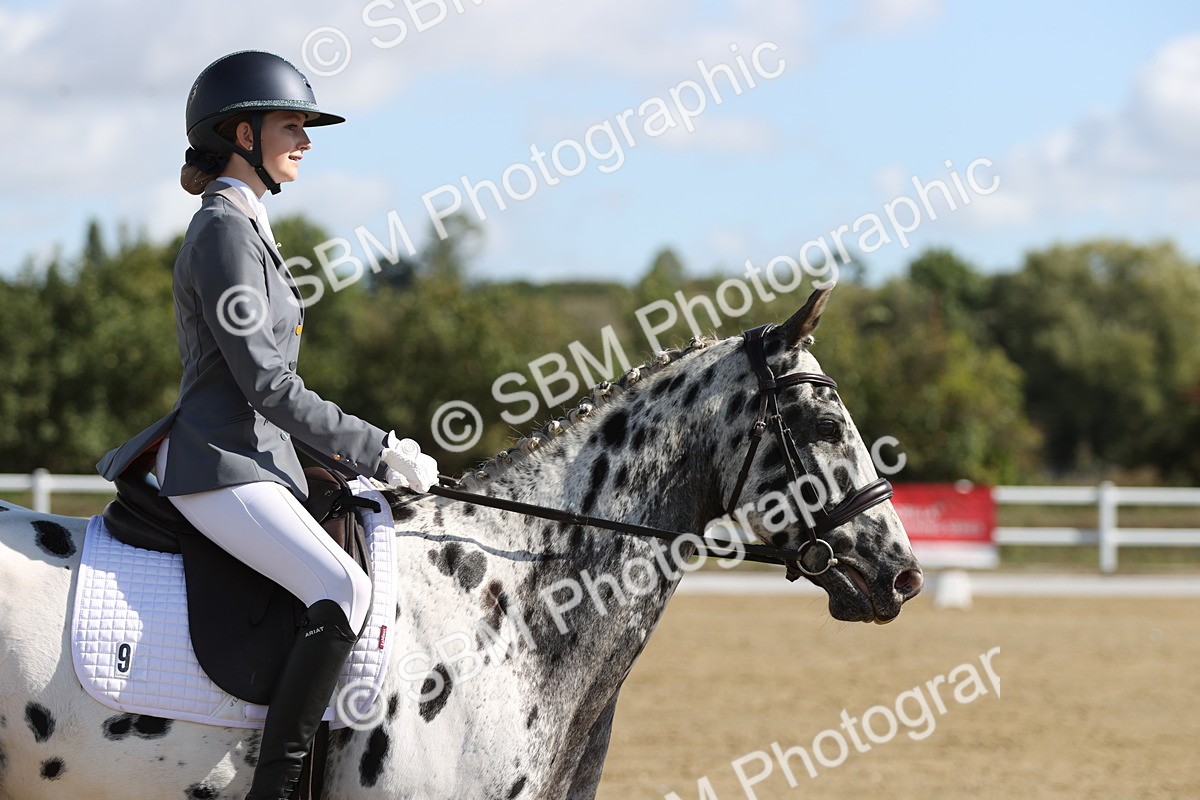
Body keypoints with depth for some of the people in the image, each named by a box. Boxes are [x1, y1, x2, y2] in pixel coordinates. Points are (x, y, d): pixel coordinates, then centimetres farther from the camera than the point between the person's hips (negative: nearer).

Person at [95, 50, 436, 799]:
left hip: (250, 459, 11)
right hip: (220, 468, -11)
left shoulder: (247, 229, 20)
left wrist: (378, 450, 17)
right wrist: (379, 451, -13)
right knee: (345, 591, -26)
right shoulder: (225, 231, -12)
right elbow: (266, 384, -17)